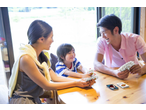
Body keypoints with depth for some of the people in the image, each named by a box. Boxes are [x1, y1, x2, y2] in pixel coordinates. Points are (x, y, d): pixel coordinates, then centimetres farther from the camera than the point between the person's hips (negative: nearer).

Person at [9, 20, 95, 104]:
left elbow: (55, 77, 1)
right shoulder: (26, 58, -22)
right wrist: (75, 83, -13)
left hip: (35, 99, 7)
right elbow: (47, 86, -17)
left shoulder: (40, 56, 3)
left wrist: (80, 80, -8)